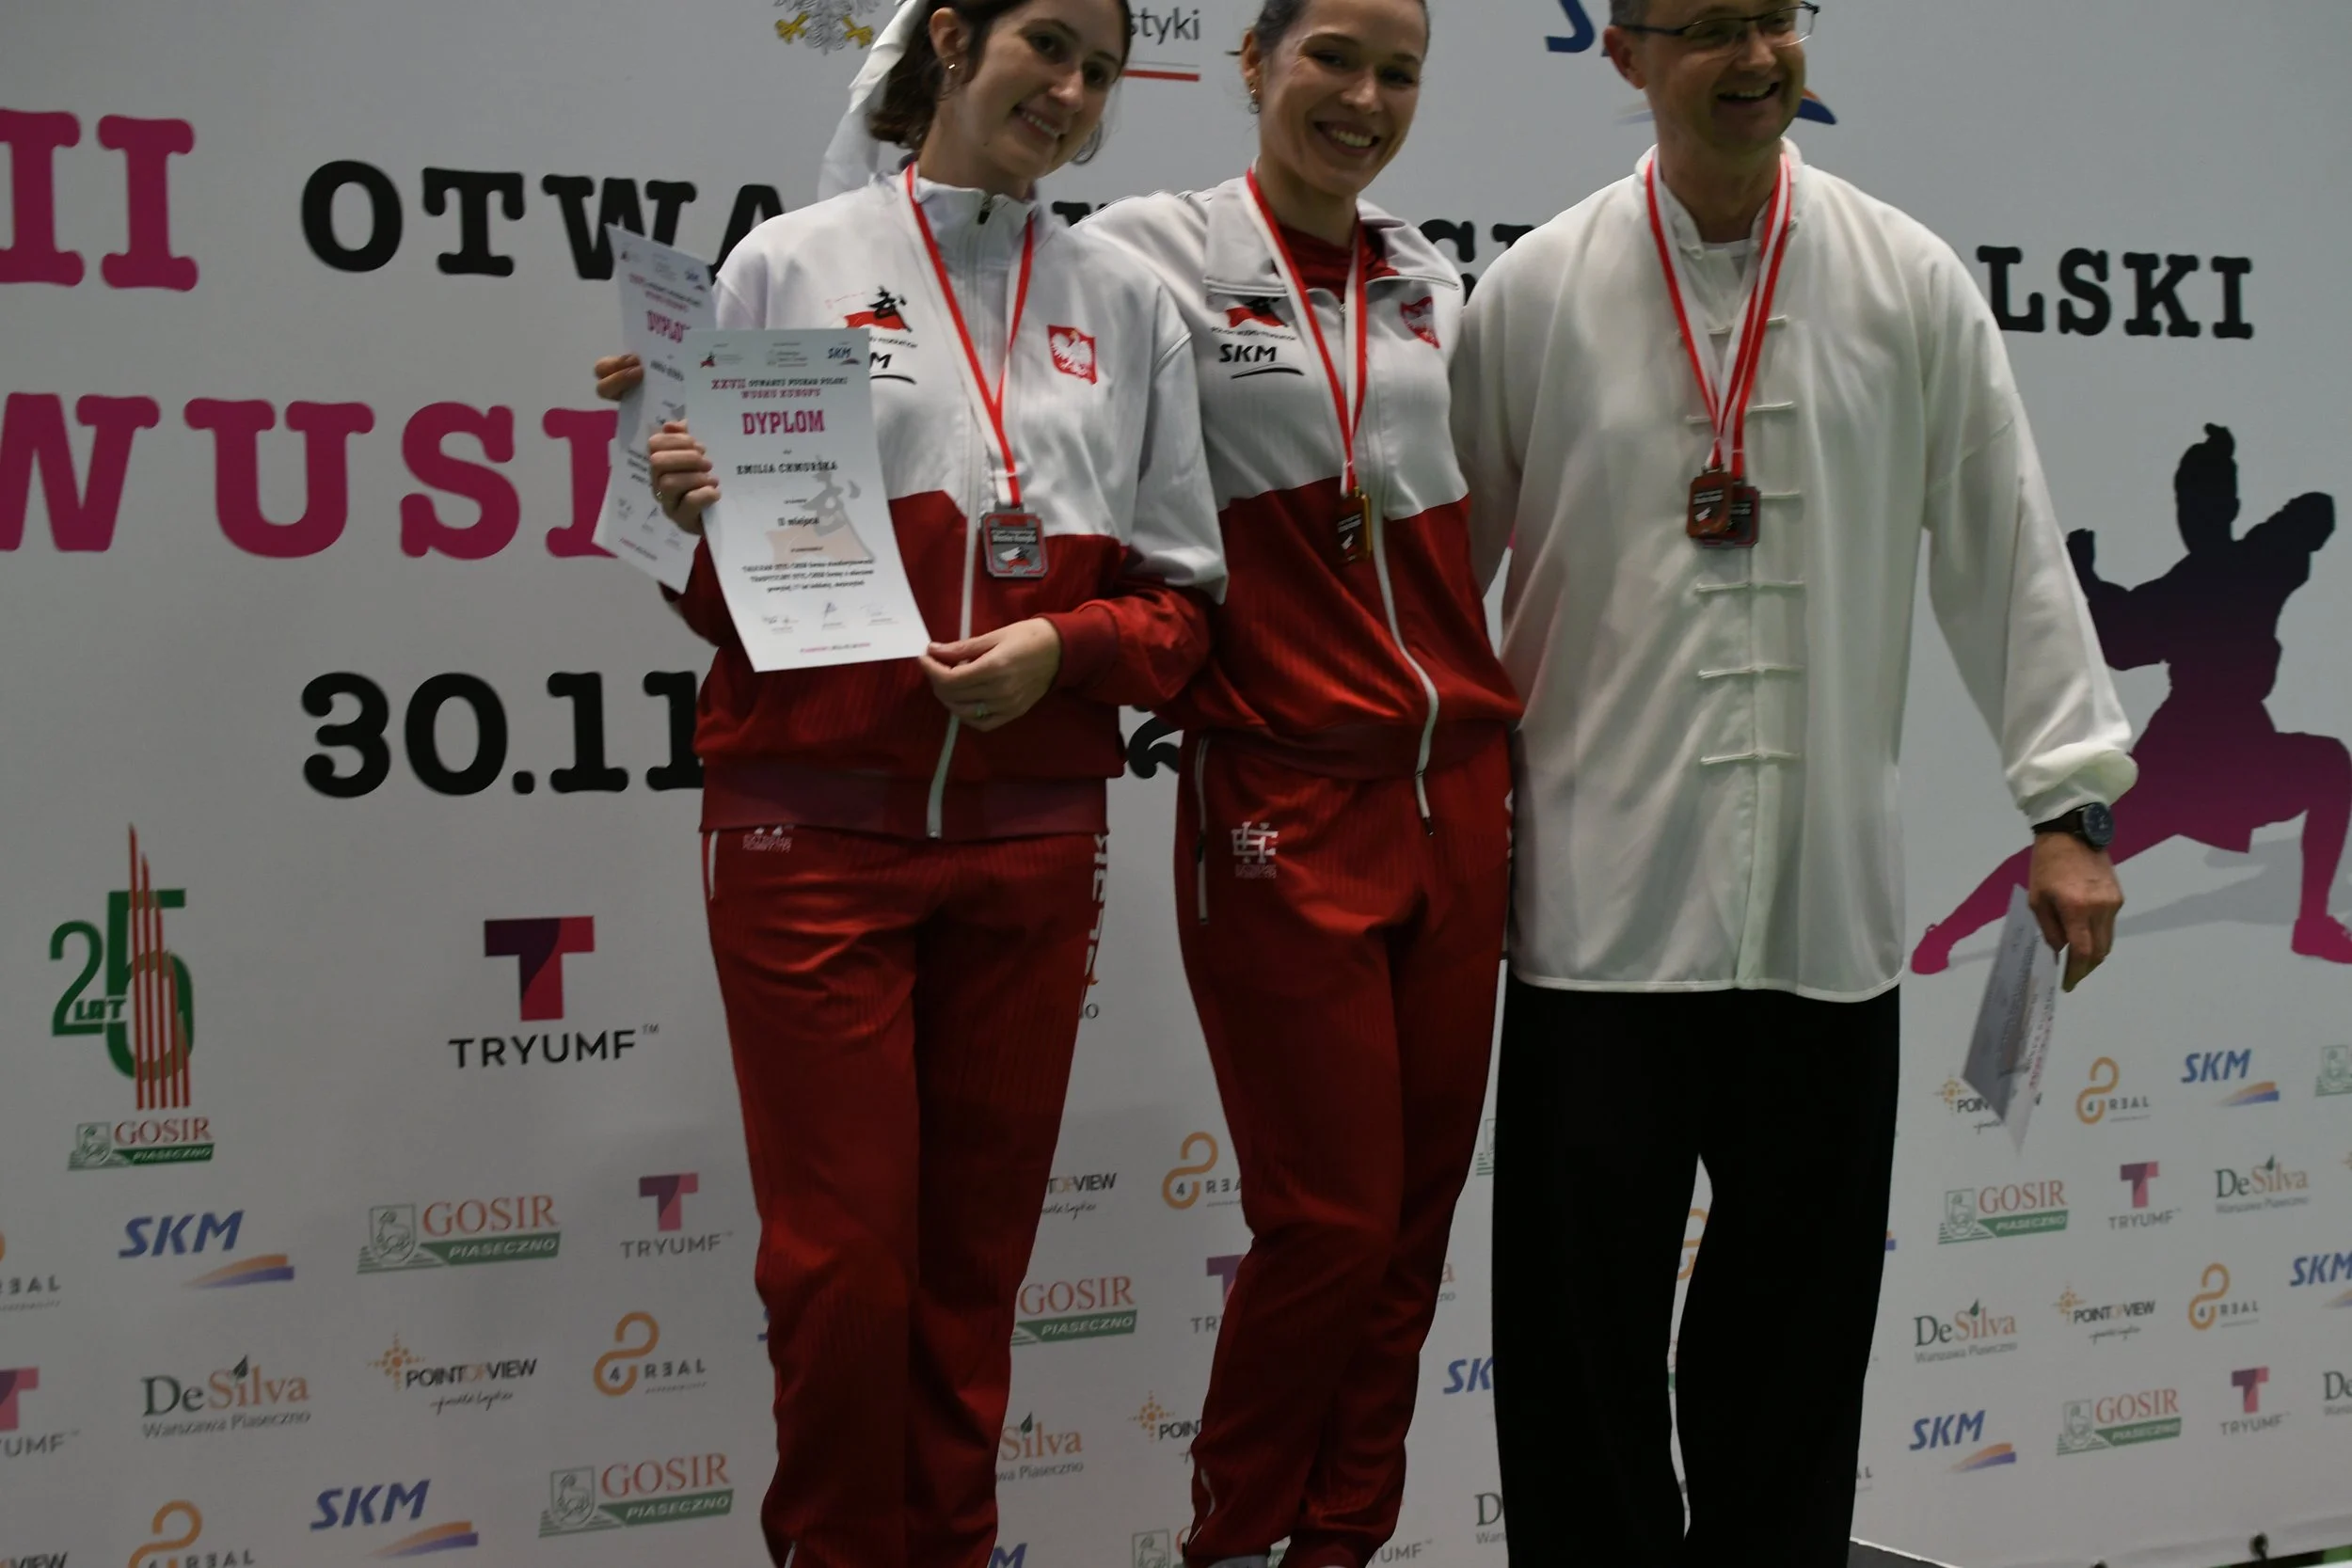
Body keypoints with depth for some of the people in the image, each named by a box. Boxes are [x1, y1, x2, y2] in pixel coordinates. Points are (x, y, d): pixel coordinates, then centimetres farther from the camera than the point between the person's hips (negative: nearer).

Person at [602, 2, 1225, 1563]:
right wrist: (691, 523, -16)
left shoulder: (1126, 300, 10)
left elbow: (1181, 604, 9)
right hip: (817, 832, -2)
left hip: (1031, 845, 3)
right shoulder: (791, 263, 3)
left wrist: (1061, 645, -10)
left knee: (977, 1252, 9)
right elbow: (723, 598, 5)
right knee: (840, 1252, -1)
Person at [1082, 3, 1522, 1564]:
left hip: (1456, 793, 6)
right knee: (1330, 1219, -4)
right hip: (1283, 802, -5)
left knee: (1417, 1213, 8)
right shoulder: (1159, 250, -2)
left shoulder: (1436, 284, 15)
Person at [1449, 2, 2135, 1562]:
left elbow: (2006, 545, 4)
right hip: (1601, 892, -1)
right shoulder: (1536, 290, 1)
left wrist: (2072, 802, 1)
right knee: (1583, 1326, 5)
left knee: (1796, 1321, 10)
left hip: (1827, 903, 1)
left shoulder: (1910, 281, 3)